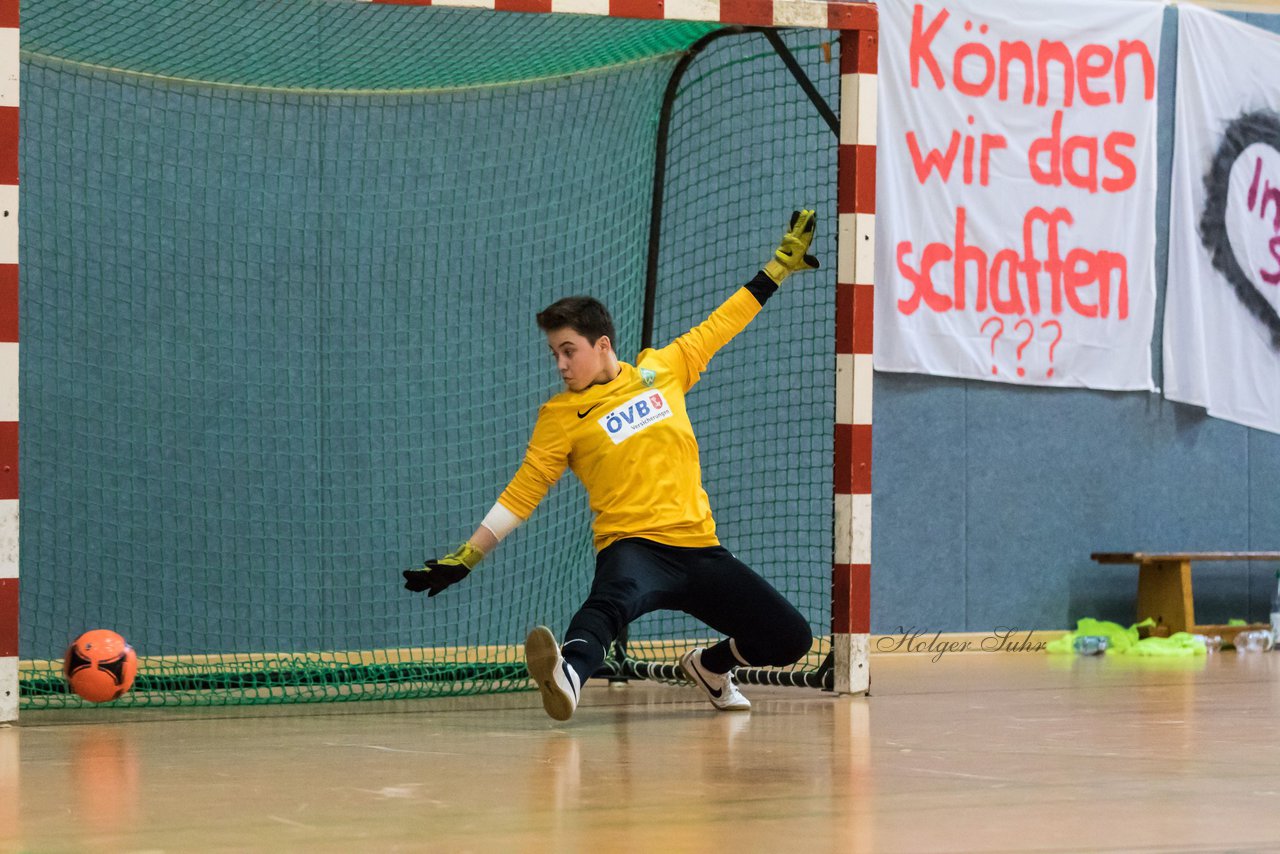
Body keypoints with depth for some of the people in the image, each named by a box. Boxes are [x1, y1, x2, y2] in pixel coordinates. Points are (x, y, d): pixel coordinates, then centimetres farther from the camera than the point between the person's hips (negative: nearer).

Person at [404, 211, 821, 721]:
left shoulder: (663, 370, 10)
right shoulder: (561, 415, 4)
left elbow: (722, 325, 21)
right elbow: (522, 492, 4)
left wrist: (781, 266, 24)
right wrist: (465, 559, -3)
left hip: (697, 547, 4)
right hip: (633, 547, -4)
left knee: (790, 640, -1)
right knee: (612, 602, -41)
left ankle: (709, 667, 28)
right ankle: (568, 675, -71)